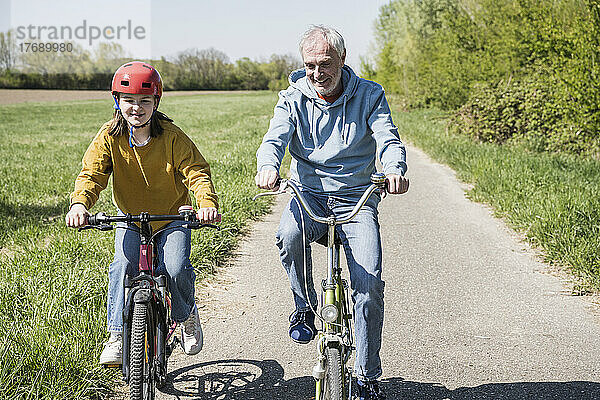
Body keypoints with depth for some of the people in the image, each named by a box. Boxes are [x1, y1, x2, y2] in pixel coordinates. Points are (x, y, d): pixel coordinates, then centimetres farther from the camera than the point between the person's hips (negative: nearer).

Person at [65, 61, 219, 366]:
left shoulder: (171, 137, -13)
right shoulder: (109, 137, -9)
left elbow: (196, 170, -18)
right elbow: (92, 173, -16)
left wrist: (207, 202, -38)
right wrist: (79, 203, -38)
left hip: (172, 217, -1)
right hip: (131, 219, 2)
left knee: (175, 268, -23)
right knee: (123, 266, -23)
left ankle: (187, 317, 9)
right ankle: (117, 335, -9)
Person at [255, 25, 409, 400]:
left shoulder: (369, 95, 0)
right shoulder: (293, 98, 2)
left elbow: (388, 138, -14)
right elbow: (275, 137, -14)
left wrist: (395, 169, -39)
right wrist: (268, 166, -39)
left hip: (355, 199, 0)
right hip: (308, 194, 0)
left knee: (370, 281, -16)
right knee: (289, 234, -35)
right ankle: (305, 306, -7)